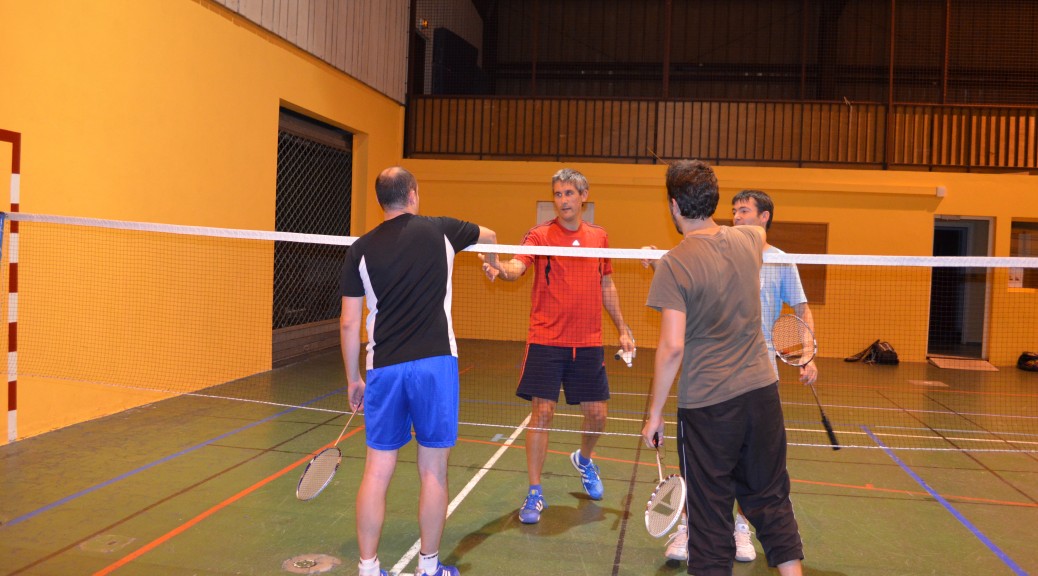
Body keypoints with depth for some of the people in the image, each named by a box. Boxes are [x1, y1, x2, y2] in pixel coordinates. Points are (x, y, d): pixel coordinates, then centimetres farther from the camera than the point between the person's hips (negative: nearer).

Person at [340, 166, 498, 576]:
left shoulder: (361, 249, 5)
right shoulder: (439, 231, 4)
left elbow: (349, 322, 4)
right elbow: (489, 235, 25)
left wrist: (353, 379, 15)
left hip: (383, 369, 2)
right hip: (434, 363, -1)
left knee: (377, 470, 9)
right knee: (433, 471, 9)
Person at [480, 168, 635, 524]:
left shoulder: (599, 237, 10)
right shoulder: (540, 235, -3)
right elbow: (517, 267, -20)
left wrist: (622, 328, 17)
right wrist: (500, 268, -42)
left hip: (589, 343, 4)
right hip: (546, 340, -3)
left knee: (597, 414, 8)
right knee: (542, 412, -5)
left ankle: (583, 460, 42)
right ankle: (535, 493, 9)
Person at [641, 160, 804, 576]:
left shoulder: (674, 264, -15)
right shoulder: (748, 239, 2)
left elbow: (672, 347, -19)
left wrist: (654, 412, -10)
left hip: (707, 405, -5)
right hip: (761, 390, 5)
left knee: (710, 514, 7)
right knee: (771, 501, 17)